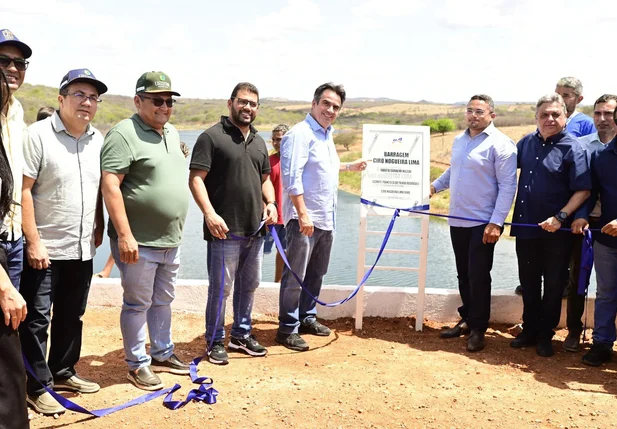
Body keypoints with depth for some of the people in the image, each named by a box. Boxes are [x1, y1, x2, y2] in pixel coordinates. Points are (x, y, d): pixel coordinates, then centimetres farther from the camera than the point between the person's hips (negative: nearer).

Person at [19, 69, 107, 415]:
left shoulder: (98, 139, 7)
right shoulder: (38, 134, -11)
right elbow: (22, 190, -14)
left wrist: (99, 228, 13)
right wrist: (34, 241, -16)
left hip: (83, 249, 6)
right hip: (44, 248, -6)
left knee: (71, 316, 17)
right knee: (37, 319, 3)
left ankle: (63, 372, 32)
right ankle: (38, 387, 14)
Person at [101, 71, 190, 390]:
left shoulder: (172, 133, 12)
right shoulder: (124, 134, -14)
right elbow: (110, 185, -20)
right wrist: (124, 235, -24)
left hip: (170, 241, 8)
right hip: (138, 242, -8)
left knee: (163, 300, 19)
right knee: (137, 304, 5)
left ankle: (162, 354, 33)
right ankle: (137, 364, 18)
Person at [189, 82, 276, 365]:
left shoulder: (258, 141, 16)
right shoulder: (212, 136, -7)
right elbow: (196, 179, -12)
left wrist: (270, 202, 5)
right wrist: (209, 213, -23)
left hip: (255, 229, 7)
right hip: (225, 230, -7)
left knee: (249, 284, 16)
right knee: (221, 288, 1)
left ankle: (241, 334, 32)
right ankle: (215, 342, 16)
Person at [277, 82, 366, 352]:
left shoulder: (327, 135, 15)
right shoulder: (301, 133, -13)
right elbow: (292, 177, -21)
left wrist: (349, 166, 35)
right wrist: (303, 213, -25)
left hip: (326, 219, 9)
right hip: (304, 219, -9)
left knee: (316, 273, 17)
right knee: (295, 276, -2)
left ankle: (307, 318, 30)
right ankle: (288, 329, 6)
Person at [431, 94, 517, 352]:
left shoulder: (500, 144, -11)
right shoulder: (459, 140, 11)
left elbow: (507, 186, -15)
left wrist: (496, 223, -20)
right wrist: (434, 187, 17)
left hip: (483, 223, -6)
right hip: (457, 220, 6)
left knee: (478, 276, -1)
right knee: (463, 274, 14)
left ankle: (478, 329, 12)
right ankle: (466, 319, 28)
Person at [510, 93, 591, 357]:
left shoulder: (572, 147, -10)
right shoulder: (527, 142, 5)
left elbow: (583, 190, -14)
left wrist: (560, 217, -24)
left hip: (556, 231, -4)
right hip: (525, 226, 4)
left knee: (554, 285, 8)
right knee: (528, 283, 15)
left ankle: (545, 335, 23)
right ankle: (529, 330, 30)